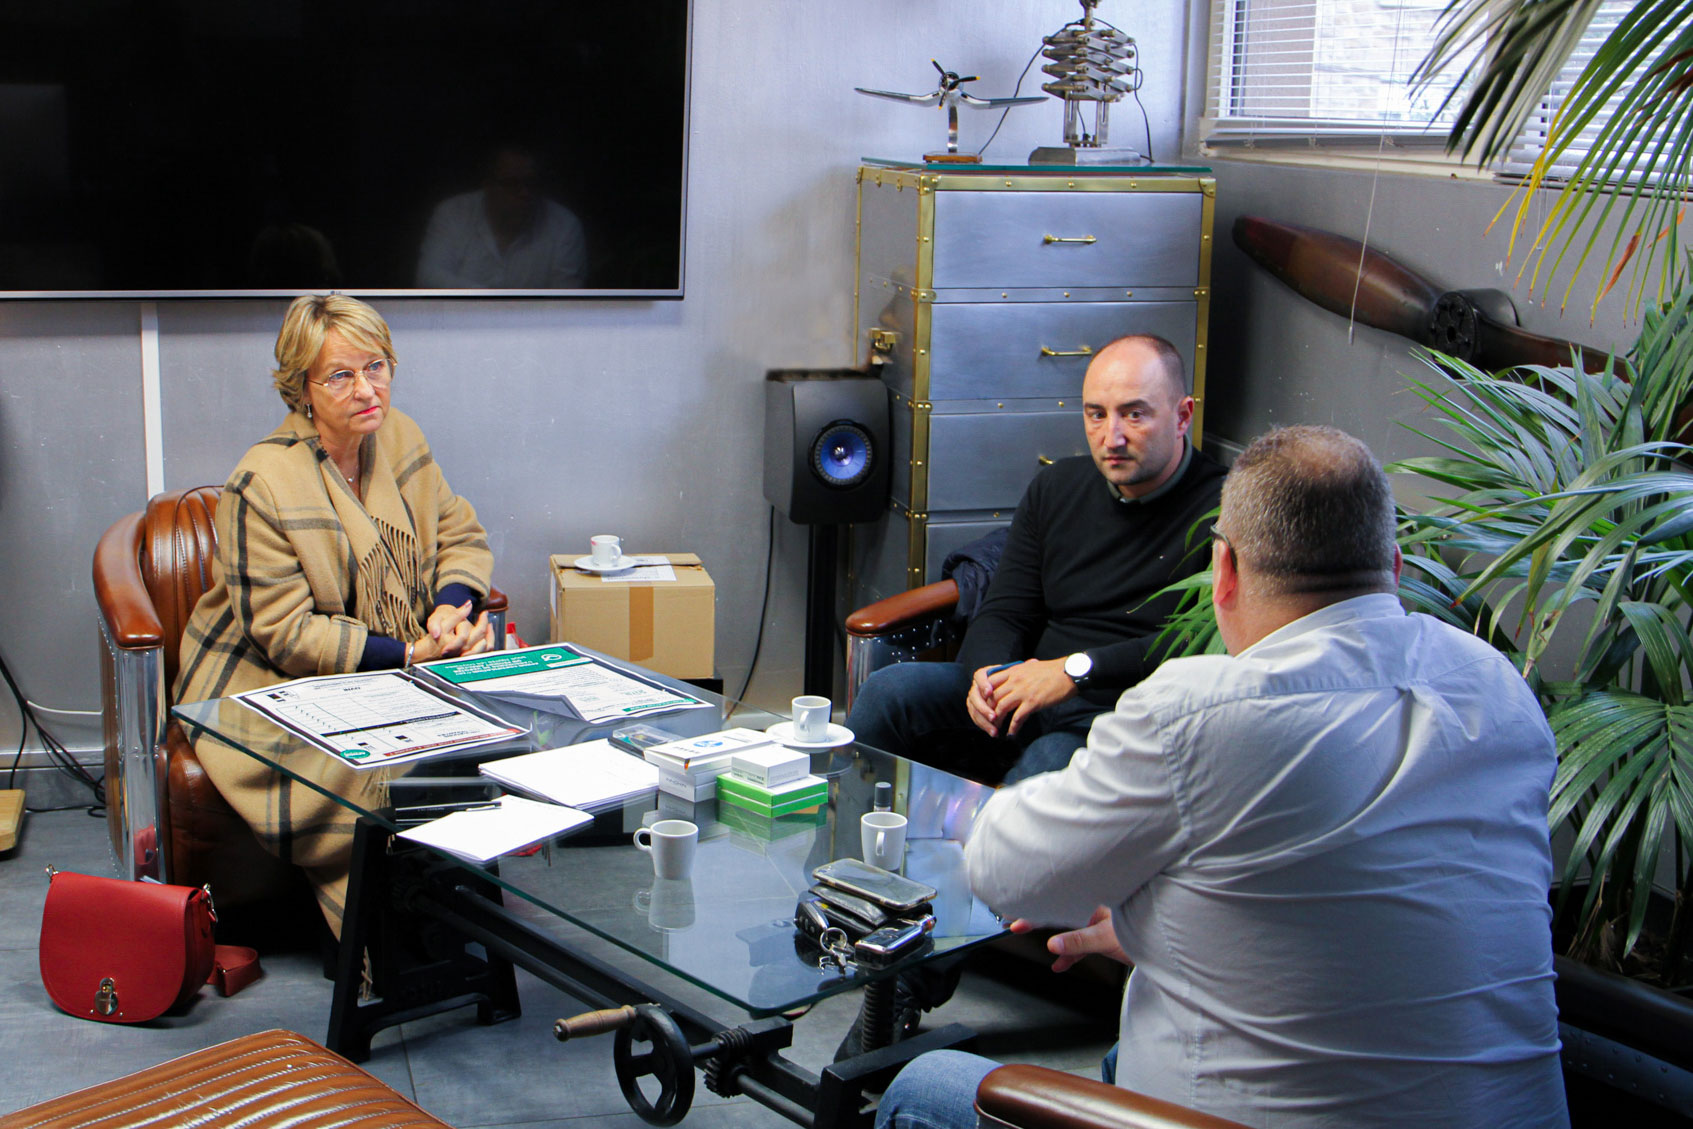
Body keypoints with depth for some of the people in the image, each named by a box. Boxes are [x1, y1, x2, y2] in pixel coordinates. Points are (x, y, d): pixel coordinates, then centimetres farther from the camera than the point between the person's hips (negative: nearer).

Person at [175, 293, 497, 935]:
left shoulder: (398, 438, 2)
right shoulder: (262, 485, -18)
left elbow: (461, 535, 10)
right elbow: (285, 632, -19)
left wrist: (451, 606, -13)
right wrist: (409, 655, -24)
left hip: (395, 667, 6)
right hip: (271, 686, -6)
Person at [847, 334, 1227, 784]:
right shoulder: (1057, 486, 13)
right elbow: (1005, 611, 14)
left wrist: (1075, 670, -24)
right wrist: (988, 673, -10)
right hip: (1027, 692, 6)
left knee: (1049, 763, -38)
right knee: (889, 690, -16)